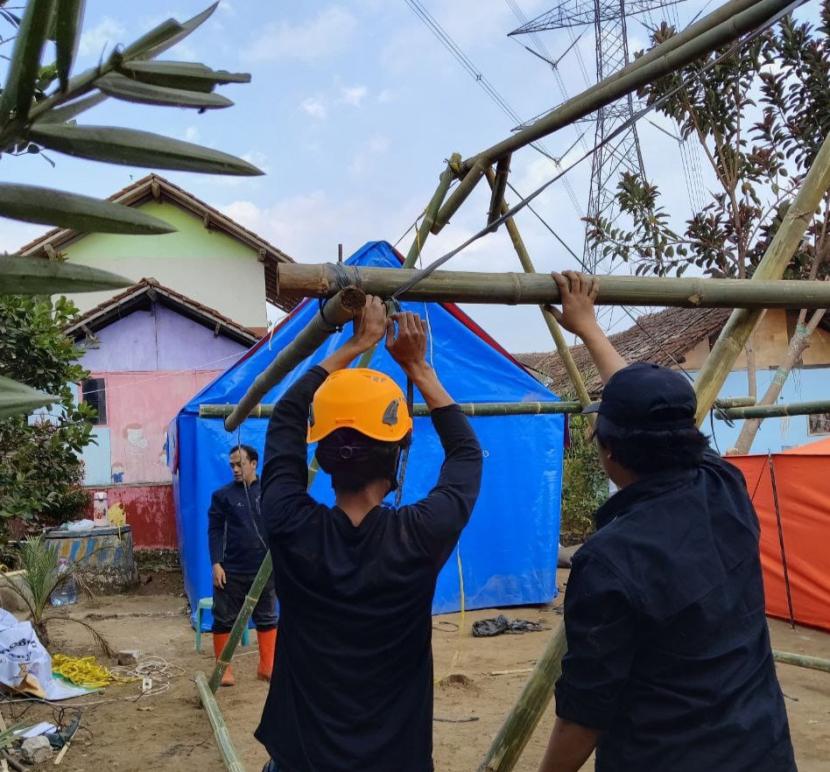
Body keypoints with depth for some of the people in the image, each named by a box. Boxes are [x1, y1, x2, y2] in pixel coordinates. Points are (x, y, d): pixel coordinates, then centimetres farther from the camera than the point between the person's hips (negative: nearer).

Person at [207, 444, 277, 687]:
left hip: (264, 569, 1)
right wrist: (216, 564, -10)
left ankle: (267, 667, 24)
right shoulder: (223, 495, -2)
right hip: (231, 571, -1)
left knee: (267, 619, 11)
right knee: (224, 620, 5)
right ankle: (223, 669, 18)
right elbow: (215, 531, -2)